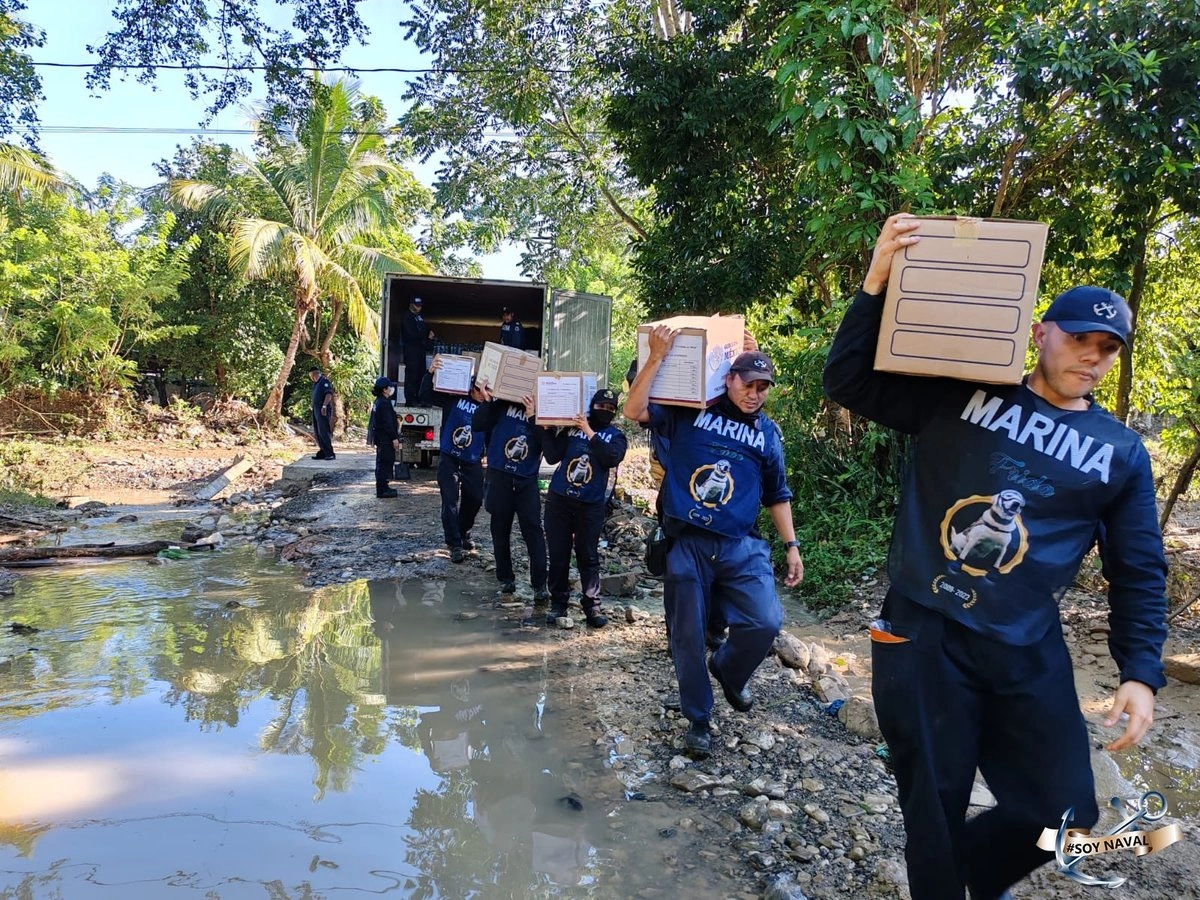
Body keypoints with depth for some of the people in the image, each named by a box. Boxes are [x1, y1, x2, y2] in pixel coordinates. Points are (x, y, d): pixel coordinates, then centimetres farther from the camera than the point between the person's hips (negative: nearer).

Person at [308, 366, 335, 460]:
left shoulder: (324, 381, -7)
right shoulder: (315, 384, 21)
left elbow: (329, 394, -18)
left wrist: (324, 405, -27)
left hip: (323, 410, -10)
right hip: (316, 410, 10)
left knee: (323, 431, -14)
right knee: (317, 433, 8)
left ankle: (330, 453, -15)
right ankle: (322, 452, 12)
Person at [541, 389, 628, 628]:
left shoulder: (616, 436, 4)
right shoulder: (572, 426, 4)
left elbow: (612, 458, -16)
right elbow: (553, 457, -1)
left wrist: (590, 433, -16)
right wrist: (547, 429, -10)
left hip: (591, 504, -1)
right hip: (559, 498, 1)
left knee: (588, 556, 3)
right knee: (558, 554, 6)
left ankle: (592, 606, 10)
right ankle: (558, 603, 16)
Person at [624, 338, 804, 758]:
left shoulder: (768, 433, 11)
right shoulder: (688, 413, 3)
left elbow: (777, 495, 17)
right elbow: (634, 410, -8)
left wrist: (792, 545, 12)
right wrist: (656, 358, -14)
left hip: (741, 546, 2)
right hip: (687, 544, -2)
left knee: (766, 622, -13)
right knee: (688, 637, 5)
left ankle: (728, 672, 21)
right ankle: (698, 720, 25)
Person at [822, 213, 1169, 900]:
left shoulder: (1122, 453, 6)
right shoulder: (959, 396, -1)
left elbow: (1140, 574, 9)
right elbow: (848, 383, -3)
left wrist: (1142, 673, 0)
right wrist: (877, 284, -14)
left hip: (1028, 652, 3)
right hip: (925, 633, -2)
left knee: (1062, 811, 7)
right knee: (934, 809, 9)